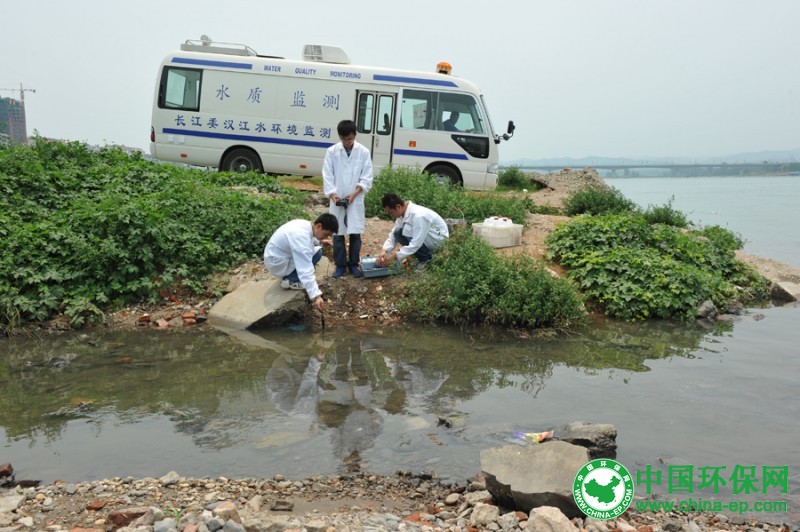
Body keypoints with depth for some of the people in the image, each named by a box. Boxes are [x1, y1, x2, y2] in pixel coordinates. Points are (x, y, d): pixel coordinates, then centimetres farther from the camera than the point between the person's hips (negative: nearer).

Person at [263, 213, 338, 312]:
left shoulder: (305, 224, -4)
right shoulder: (301, 236, -32)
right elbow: (305, 269, -37)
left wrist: (319, 241, 10)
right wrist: (316, 295, -41)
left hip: (277, 254, 9)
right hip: (278, 263, -9)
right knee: (316, 253, -19)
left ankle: (289, 276, 8)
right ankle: (290, 281, -9)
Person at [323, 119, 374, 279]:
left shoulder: (363, 152, -2)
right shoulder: (332, 152, -1)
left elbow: (367, 178, -3)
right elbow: (327, 176, -1)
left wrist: (354, 194, -14)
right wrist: (332, 194, -15)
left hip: (356, 200, 0)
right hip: (337, 200, 0)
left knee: (355, 234, 5)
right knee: (338, 234, 5)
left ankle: (353, 264, 19)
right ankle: (340, 265, 17)